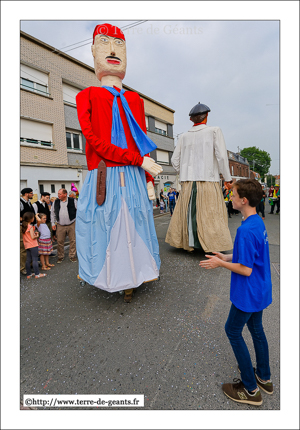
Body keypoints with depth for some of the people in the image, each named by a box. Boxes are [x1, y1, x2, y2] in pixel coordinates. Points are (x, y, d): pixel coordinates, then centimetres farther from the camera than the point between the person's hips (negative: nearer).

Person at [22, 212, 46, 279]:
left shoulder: (24, 226, 7)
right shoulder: (30, 227, -17)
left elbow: (28, 235, 14)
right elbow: (33, 237, -19)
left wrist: (34, 233, 10)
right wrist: (37, 235, -1)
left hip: (27, 246, 8)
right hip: (33, 245, -8)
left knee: (28, 260, 12)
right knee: (35, 259, -1)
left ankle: (28, 274, 21)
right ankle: (37, 274, 4)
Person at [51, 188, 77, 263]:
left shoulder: (73, 201, -4)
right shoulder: (56, 202, 5)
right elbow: (52, 213, 13)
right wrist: (53, 223, 8)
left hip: (72, 224, -2)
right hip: (60, 226, 2)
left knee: (73, 241, 4)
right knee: (60, 242, 5)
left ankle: (72, 256, 19)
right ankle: (60, 257, 21)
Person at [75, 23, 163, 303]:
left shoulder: (134, 99, 17)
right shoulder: (86, 96, 8)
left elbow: (144, 144, 13)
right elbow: (95, 142, -8)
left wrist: (149, 181, 4)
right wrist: (141, 161, -14)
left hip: (134, 179, 3)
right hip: (103, 179, -2)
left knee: (133, 228, 6)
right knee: (104, 227, 2)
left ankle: (131, 278, 22)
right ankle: (108, 275, 23)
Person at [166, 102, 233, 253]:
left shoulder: (184, 136, 10)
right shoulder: (214, 131, 1)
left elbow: (175, 160, 10)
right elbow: (221, 156, -6)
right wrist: (228, 179, 2)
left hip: (188, 182, 4)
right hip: (208, 180, -3)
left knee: (188, 214, 10)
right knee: (212, 215, 1)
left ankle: (188, 244, 20)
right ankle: (216, 249, 5)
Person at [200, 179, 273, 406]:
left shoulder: (245, 230, -30)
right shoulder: (259, 222, 1)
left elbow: (246, 270, -25)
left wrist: (220, 264, -14)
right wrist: (227, 257, 7)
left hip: (248, 294, -9)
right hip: (260, 291, 9)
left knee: (233, 331, 10)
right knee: (256, 329, 24)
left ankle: (251, 390, 27)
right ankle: (264, 378, 44)